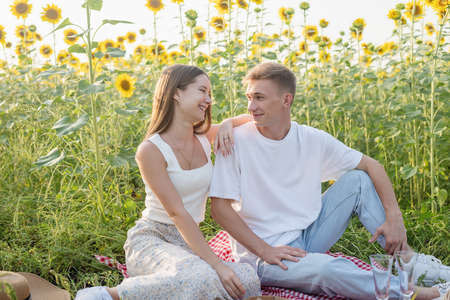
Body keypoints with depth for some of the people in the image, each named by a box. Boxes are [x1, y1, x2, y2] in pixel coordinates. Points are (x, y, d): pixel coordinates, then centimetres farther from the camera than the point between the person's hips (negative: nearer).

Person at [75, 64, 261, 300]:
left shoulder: (204, 138, 5)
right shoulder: (151, 150, -14)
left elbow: (250, 119, 21)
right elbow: (177, 213, -20)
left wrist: (227, 124, -3)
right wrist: (217, 264, -24)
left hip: (190, 243, 6)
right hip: (150, 238, -6)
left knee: (248, 280, -20)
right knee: (198, 278, -37)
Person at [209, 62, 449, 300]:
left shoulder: (312, 139, -3)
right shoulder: (236, 141, -14)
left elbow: (371, 165, 3)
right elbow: (219, 208, -15)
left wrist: (394, 216, -10)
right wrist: (265, 250, -21)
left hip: (308, 235, 5)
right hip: (263, 254, -5)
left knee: (357, 179, -5)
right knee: (327, 267, -34)